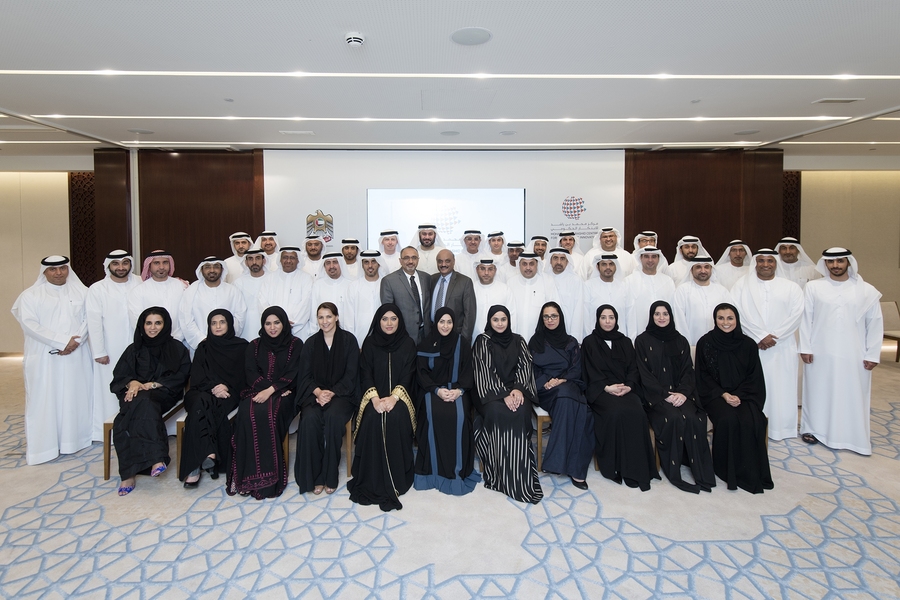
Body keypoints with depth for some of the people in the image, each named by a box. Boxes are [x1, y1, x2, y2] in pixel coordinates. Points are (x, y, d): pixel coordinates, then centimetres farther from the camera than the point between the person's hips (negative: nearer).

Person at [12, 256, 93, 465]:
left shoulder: (82, 292, 8)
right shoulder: (31, 295, 0)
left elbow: (89, 318, 3)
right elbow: (29, 324, -9)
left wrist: (76, 341, -14)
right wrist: (62, 341, -16)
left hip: (76, 356, 2)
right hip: (44, 358, -2)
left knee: (75, 396, 7)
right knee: (44, 399, 1)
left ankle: (74, 438, 16)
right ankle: (44, 444, 7)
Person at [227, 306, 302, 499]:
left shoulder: (295, 344, 7)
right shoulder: (254, 346, 14)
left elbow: (291, 375, -3)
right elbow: (251, 373, 3)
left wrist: (271, 390, -18)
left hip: (282, 395, -2)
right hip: (256, 391, 3)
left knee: (266, 414, -34)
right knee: (247, 414, -31)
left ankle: (267, 474, -28)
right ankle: (248, 474, -27)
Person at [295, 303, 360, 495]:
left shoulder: (349, 340, 0)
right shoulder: (311, 343, 8)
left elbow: (351, 374, -4)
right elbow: (305, 375, 5)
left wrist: (332, 393, -18)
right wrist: (318, 391, -16)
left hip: (342, 393, -2)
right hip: (315, 393, 2)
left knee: (333, 416, -33)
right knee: (310, 418, -29)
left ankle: (330, 475, -21)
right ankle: (313, 476, -19)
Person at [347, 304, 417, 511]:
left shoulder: (408, 344, 6)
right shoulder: (370, 343, 7)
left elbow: (408, 375, -3)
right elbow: (365, 374, 0)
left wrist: (393, 398, -19)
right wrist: (375, 399, -17)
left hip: (399, 396, 0)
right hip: (374, 396, 1)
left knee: (396, 418, -30)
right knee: (373, 418, -29)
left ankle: (396, 478, -20)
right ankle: (372, 480, -20)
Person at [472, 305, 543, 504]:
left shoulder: (518, 341, 13)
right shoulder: (482, 341, 3)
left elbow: (524, 366, 3)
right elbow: (485, 371, -7)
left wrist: (518, 389, -16)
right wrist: (503, 394, -19)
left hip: (516, 390, 2)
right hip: (491, 392, -2)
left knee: (521, 412, -30)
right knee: (497, 412, -34)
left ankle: (521, 477, -26)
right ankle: (501, 475, -27)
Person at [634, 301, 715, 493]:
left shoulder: (680, 341, 14)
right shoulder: (643, 341, 4)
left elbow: (688, 371, 7)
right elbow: (644, 374, -3)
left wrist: (683, 392, -12)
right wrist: (665, 395, -15)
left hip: (680, 393, 3)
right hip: (655, 395, -3)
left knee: (693, 418, -27)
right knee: (674, 418, -31)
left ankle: (700, 470, -16)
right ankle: (672, 470, -19)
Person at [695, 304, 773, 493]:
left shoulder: (748, 344, 3)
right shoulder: (705, 343, -2)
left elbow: (754, 376, 4)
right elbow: (703, 376, -1)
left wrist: (739, 395, -12)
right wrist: (723, 394, -14)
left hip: (744, 395, 2)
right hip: (715, 394, -2)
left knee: (751, 422, -28)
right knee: (728, 419, -31)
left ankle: (750, 472, -12)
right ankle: (727, 470, -14)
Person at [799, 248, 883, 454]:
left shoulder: (867, 290, 1)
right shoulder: (813, 287, -1)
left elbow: (875, 324, 2)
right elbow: (805, 318, 0)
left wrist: (872, 354, 0)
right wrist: (805, 347, -3)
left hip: (854, 355, 1)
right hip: (820, 353, 0)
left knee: (854, 395, 7)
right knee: (819, 391, 9)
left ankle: (856, 435, 19)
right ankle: (813, 428, 23)